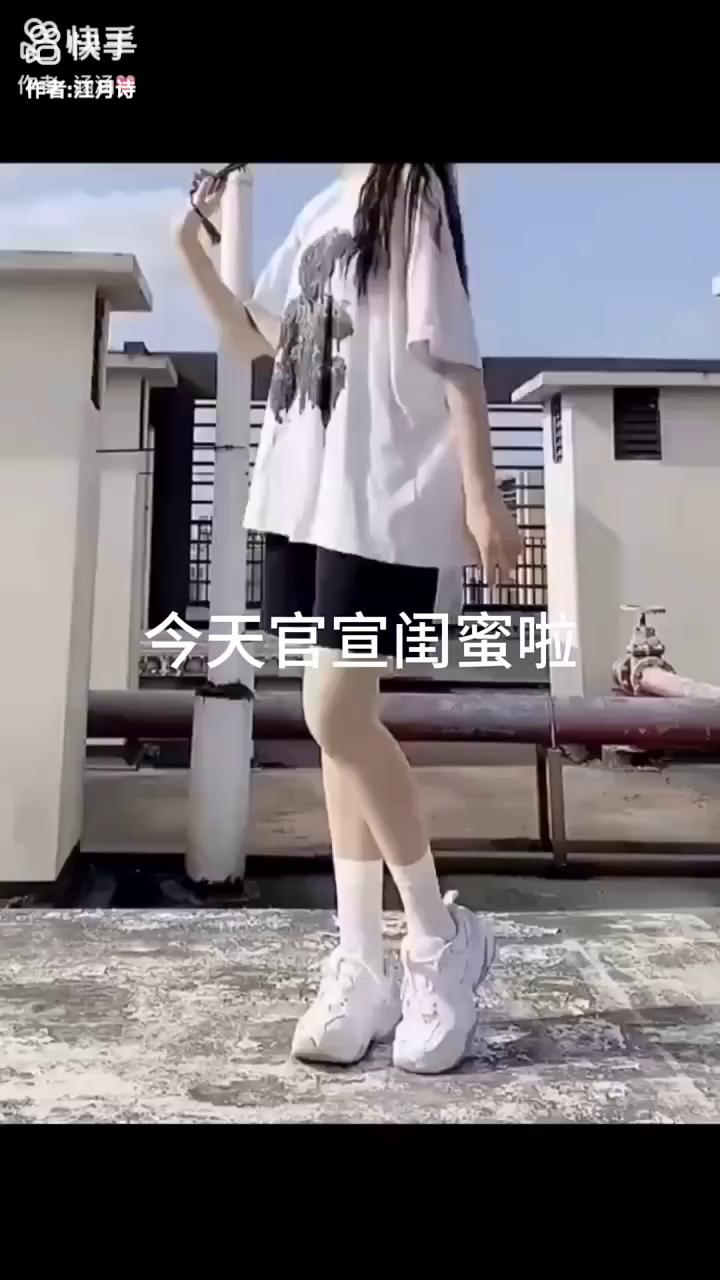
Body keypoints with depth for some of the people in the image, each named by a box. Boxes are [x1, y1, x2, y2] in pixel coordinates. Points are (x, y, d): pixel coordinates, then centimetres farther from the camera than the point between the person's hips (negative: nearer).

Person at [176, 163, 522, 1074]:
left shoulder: (414, 191, 2)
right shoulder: (318, 214, 23)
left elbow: (451, 354, -7)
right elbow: (258, 337, 30)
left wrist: (480, 496, -13)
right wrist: (192, 247, 21)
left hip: (381, 495, -7)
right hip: (303, 492, 8)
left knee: (337, 712, -15)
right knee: (338, 721, 4)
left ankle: (439, 938, 6)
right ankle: (361, 965, 13)